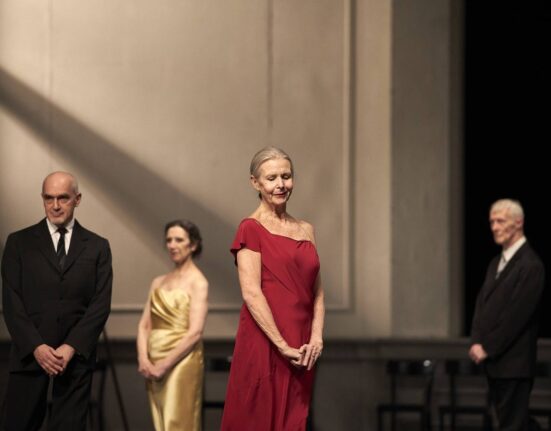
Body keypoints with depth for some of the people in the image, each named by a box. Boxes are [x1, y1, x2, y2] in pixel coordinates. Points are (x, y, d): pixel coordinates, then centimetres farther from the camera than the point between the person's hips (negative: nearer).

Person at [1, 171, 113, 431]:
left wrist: (72, 347, -11)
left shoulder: (97, 247, 8)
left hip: (76, 355, 0)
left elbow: (101, 304, 2)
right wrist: (36, 347, -12)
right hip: (29, 353, 0)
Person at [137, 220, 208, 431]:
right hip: (154, 364, 6)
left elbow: (195, 332, -13)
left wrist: (164, 365, -14)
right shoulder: (159, 282, 15)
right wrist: (143, 359, -7)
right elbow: (144, 324, 10)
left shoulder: (197, 282, -4)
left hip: (180, 362, -6)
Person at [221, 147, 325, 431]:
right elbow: (251, 293, -12)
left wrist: (316, 337, -2)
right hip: (264, 343, -6)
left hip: (301, 349, 6)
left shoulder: (305, 230, 14)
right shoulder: (251, 229, -4)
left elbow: (316, 292, 14)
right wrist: (283, 345, -16)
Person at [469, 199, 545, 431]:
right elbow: (482, 303, 14)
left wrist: (488, 348, -14)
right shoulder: (496, 263, 17)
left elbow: (517, 314, -17)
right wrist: (477, 342, -1)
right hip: (493, 360, 9)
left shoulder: (530, 265, -12)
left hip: (513, 363, -9)